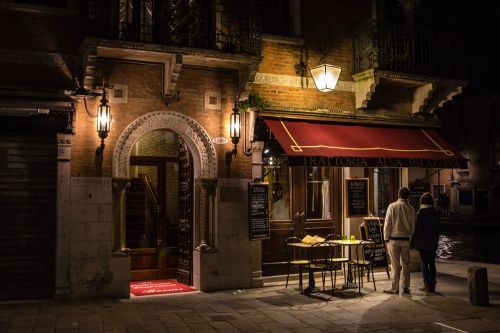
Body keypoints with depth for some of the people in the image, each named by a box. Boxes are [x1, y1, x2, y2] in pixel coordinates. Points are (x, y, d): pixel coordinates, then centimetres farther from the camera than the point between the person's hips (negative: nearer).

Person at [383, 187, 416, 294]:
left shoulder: (392, 206, -7)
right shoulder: (410, 209, 0)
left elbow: (387, 223, -7)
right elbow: (413, 226, 4)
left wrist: (386, 238, 1)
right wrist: (412, 238, 15)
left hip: (394, 239, -2)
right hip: (406, 240, 2)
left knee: (395, 265, 2)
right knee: (405, 264, 12)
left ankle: (395, 288, 5)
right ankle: (406, 287, 16)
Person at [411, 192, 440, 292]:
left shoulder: (420, 213, -12)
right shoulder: (435, 214, 4)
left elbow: (417, 229, -11)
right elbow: (438, 229, 12)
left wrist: (413, 242, -5)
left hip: (423, 243, -5)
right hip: (433, 243, 5)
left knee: (424, 264, 1)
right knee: (432, 263, 9)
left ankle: (427, 285, 2)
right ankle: (432, 285, 12)